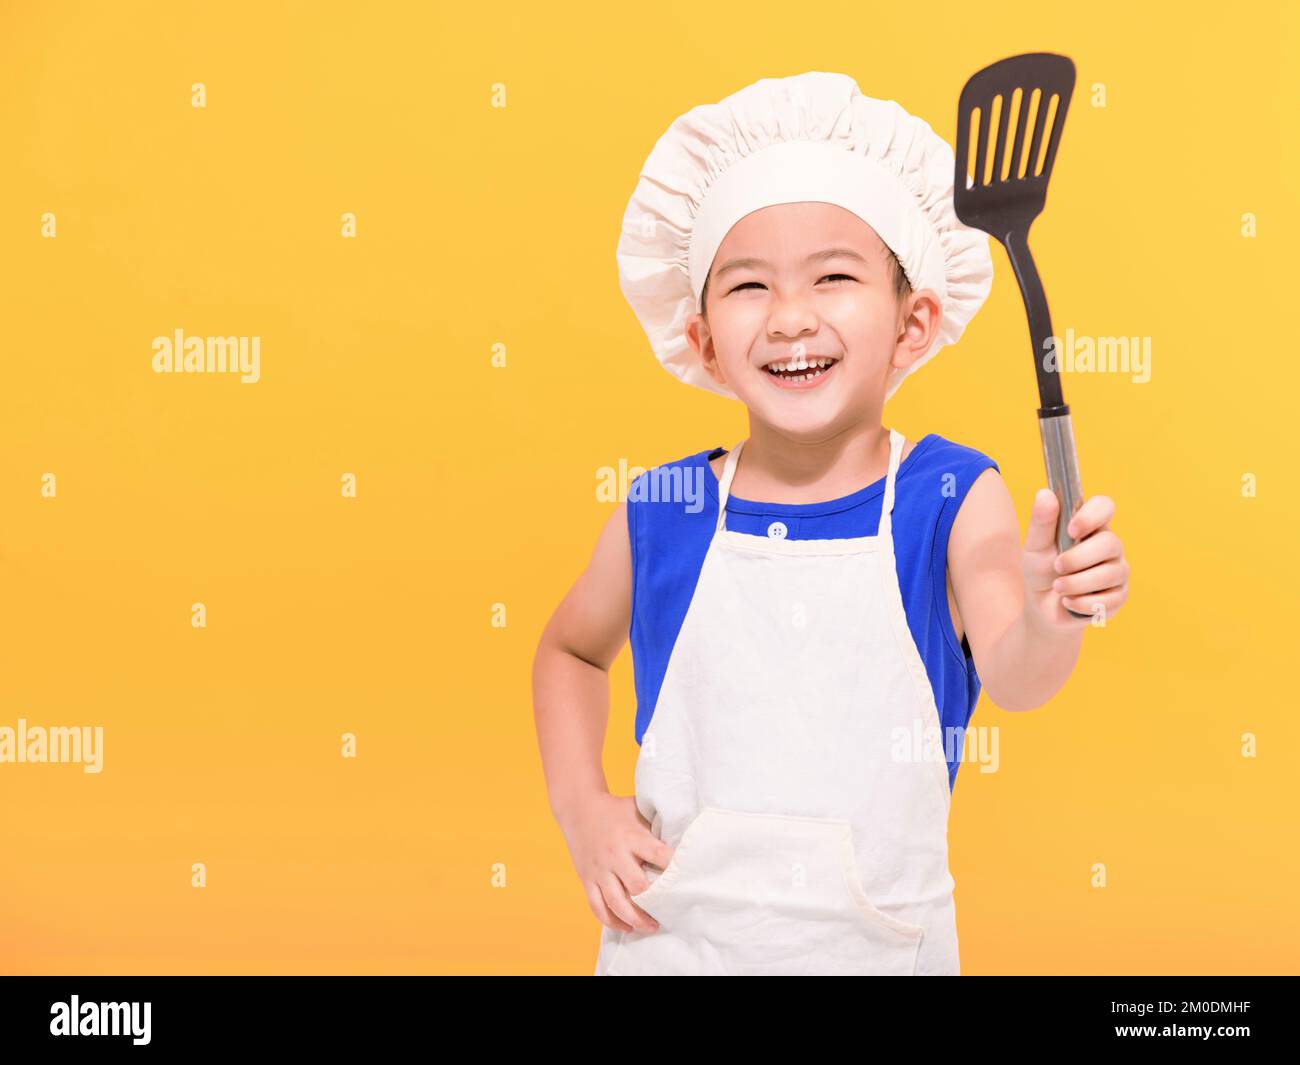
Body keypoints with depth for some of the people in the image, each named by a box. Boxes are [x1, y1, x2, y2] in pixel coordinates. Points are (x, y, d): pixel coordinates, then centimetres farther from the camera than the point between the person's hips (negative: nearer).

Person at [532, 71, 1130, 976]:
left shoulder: (955, 500, -11)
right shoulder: (662, 515, -8)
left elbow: (1011, 680, -25)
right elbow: (571, 650, 10)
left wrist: (1048, 621, -46)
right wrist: (581, 809, -2)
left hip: (876, 942, 0)